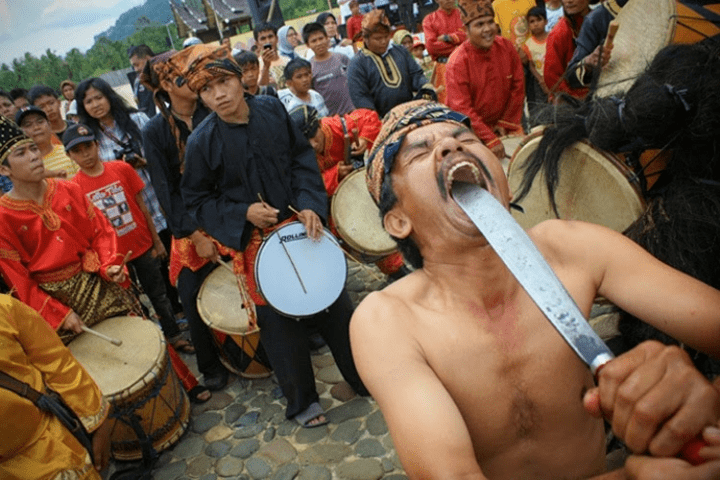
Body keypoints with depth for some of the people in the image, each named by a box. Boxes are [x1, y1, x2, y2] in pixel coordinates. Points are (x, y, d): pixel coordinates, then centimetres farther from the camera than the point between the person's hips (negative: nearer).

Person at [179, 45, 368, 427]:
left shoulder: (272, 109, -5)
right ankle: (301, 402, 32)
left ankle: (364, 376, 36)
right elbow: (196, 199, -3)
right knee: (280, 321, 8)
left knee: (333, 302, 12)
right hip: (255, 240, -2)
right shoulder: (201, 142, -12)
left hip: (301, 223, 3)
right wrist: (243, 213, -17)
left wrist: (310, 205, -12)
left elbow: (302, 158, 2)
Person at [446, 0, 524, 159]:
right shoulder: (458, 62, -19)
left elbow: (518, 87, 4)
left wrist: (506, 123, -3)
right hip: (471, 129, -4)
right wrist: (490, 140, -25)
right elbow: (461, 108, -21)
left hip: (505, 122, 4)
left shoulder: (506, 47, -4)